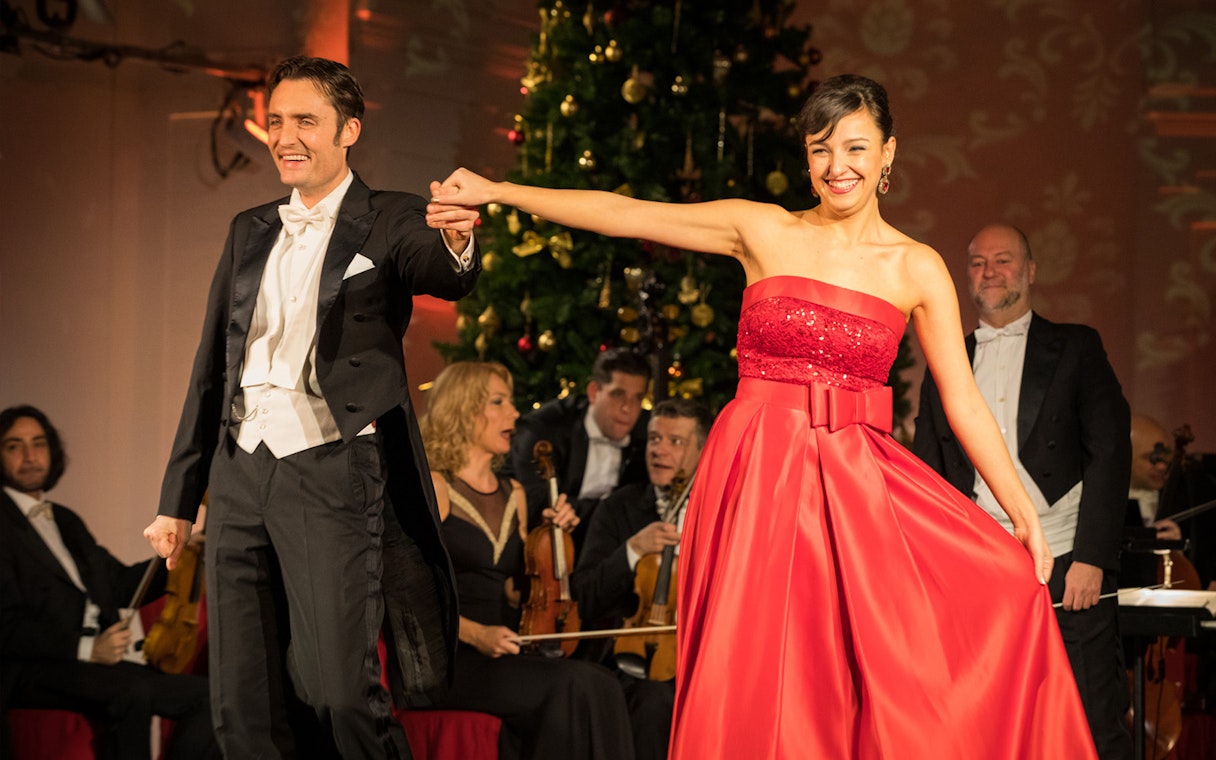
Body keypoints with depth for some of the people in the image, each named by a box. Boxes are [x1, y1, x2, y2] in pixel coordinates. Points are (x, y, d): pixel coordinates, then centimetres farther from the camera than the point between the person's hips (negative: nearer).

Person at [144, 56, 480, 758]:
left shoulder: (390, 222, 1)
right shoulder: (250, 232, 17)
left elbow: (444, 278, -22)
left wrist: (457, 244, -47)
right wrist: (178, 496, 18)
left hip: (330, 471, -5)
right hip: (241, 470, 5)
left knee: (343, 693, -13)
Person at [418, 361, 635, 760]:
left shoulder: (513, 494, 20)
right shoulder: (434, 488, -1)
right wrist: (473, 633, -20)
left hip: (500, 656, 6)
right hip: (445, 657, -6)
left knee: (596, 684, -25)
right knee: (571, 686, -29)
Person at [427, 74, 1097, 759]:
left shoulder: (916, 269, 4)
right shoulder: (764, 232, 5)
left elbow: (964, 402, 3)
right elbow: (621, 213, 3)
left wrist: (1025, 515, -2)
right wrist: (496, 192, 0)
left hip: (856, 488, 1)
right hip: (756, 475, 0)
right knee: (756, 683, -4)